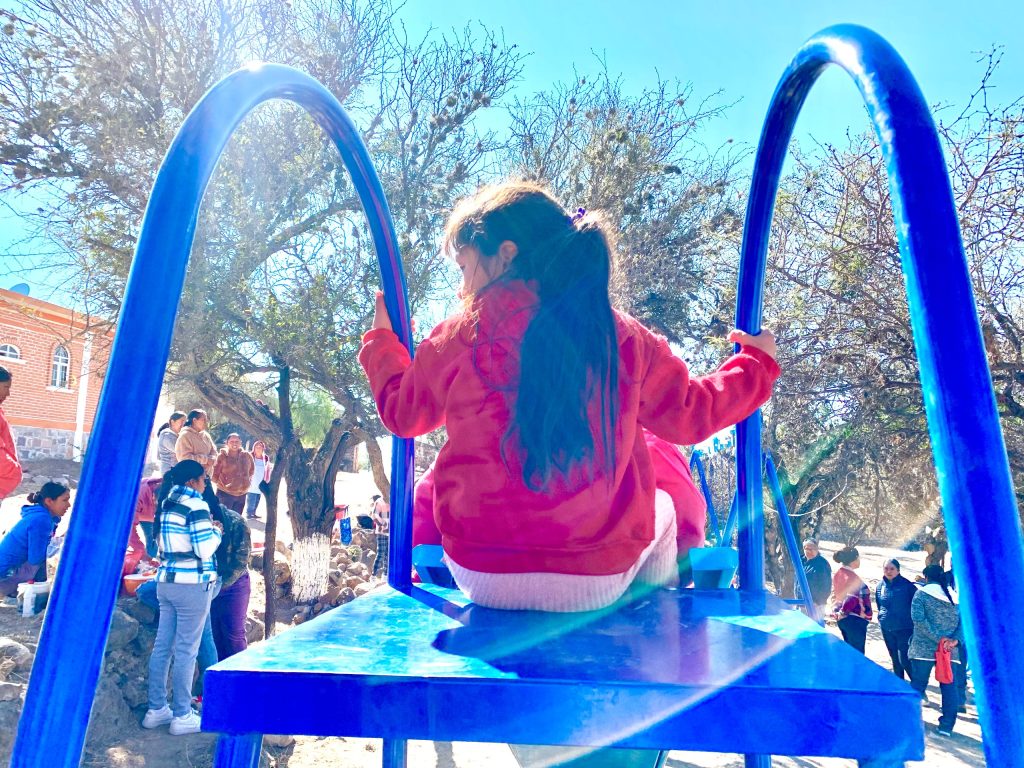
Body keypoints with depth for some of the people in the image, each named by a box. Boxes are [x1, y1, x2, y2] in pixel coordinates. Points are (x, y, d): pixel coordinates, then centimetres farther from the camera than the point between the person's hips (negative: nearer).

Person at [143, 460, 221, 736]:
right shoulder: (196, 505, -13)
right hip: (192, 585, -8)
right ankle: (182, 716, 8)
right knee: (186, 651, 0)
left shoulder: (167, 503, 12)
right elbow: (205, 549, -15)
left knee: (162, 646, 13)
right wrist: (216, 531, 2)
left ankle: (156, 709, 22)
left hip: (166, 581, 8)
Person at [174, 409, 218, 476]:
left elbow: (213, 451, 13)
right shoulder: (185, 436, -11)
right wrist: (206, 459, -19)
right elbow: (184, 457, -19)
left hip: (205, 475, 8)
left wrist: (212, 460, -11)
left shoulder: (206, 435, 12)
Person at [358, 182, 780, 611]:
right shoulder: (623, 337, -5)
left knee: (433, 492, 31)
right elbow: (689, 415, 6)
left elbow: (402, 413, 9)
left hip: (482, 579, 0)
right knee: (661, 507, 32)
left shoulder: (460, 336, -7)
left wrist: (381, 339, 26)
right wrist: (756, 363, 24)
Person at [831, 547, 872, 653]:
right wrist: (843, 612, -13)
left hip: (842, 619, 9)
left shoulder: (837, 573, 7)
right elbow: (852, 599, -26)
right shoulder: (852, 576, -19)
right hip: (855, 619, -9)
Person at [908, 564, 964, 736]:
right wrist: (955, 640, -9)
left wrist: (937, 637, -11)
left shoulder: (922, 593, 0)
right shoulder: (955, 596, 12)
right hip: (950, 650, 3)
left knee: (918, 683, 4)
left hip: (923, 648, -3)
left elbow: (918, 618, -13)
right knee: (949, 686, 9)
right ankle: (946, 726, 8)